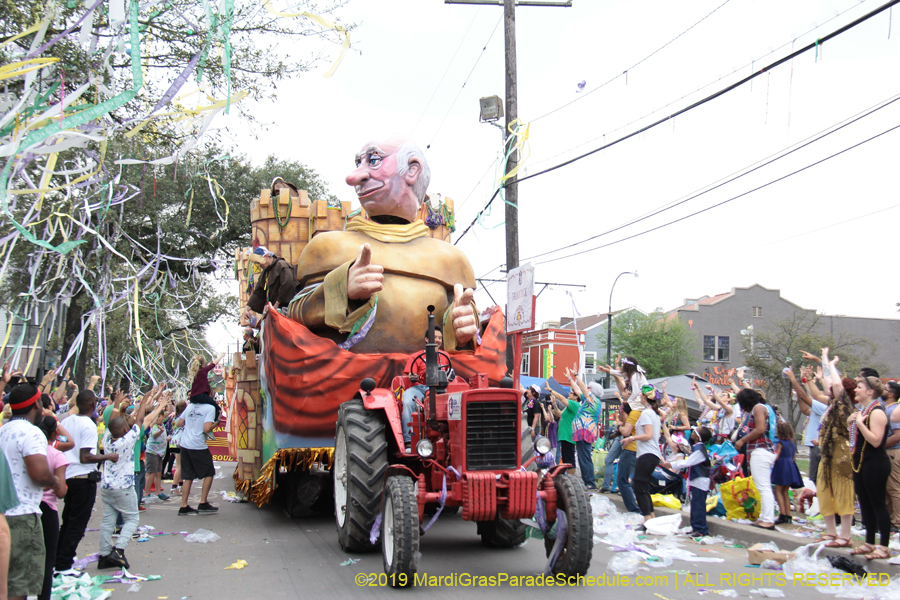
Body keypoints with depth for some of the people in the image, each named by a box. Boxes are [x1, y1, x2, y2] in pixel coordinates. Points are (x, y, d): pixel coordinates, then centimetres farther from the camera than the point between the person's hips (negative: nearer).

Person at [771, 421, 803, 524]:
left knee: (778, 491, -5)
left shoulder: (780, 443, -10)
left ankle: (783, 514, -14)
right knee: (785, 492, 13)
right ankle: (788, 515, 11)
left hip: (782, 467, -8)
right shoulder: (792, 443, 13)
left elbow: (776, 457, -15)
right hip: (791, 468, 8)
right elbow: (794, 457, 17)